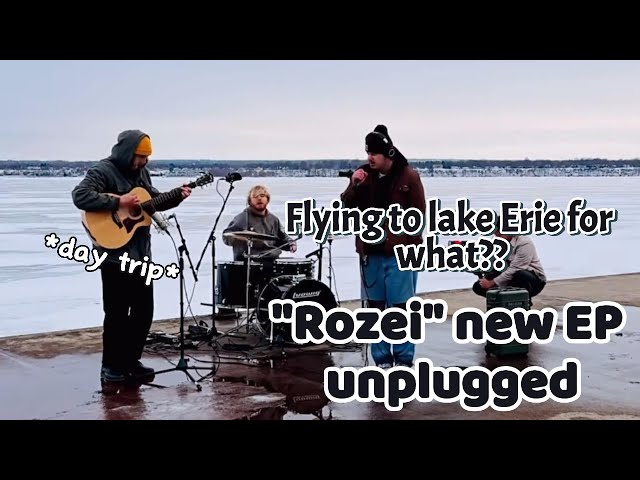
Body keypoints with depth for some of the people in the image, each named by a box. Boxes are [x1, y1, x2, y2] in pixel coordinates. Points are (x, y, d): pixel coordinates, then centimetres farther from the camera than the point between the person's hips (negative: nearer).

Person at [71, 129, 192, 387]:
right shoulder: (102, 171, -12)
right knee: (117, 313, -2)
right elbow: (80, 196, -27)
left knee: (144, 310, 11)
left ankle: (131, 360, 23)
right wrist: (118, 202, -28)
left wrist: (177, 197, 6)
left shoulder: (141, 172, 12)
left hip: (141, 253, 8)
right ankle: (111, 366, 10)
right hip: (115, 254, -8)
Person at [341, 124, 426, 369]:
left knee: (400, 307, -3)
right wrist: (354, 186, -11)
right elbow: (347, 205, 7)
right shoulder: (364, 174, 6)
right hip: (370, 252, 4)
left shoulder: (408, 176, -5)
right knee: (376, 307, 9)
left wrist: (407, 240, -10)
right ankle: (381, 359, 18)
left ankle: (404, 359, 7)